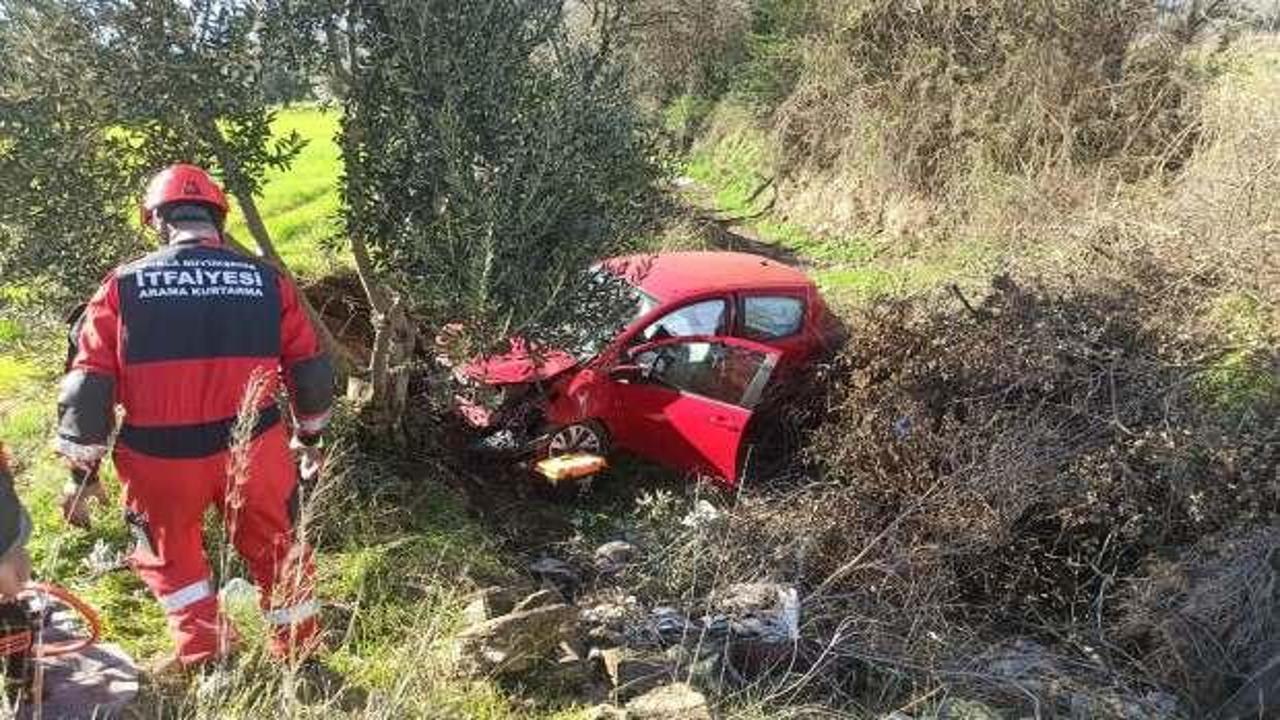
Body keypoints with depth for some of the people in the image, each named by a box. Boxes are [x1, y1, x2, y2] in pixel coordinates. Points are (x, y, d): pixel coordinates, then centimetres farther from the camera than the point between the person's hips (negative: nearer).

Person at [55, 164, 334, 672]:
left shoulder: (123, 287, -4)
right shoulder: (268, 282, -1)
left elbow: (88, 386, -5)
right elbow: (311, 371, 5)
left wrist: (83, 470, 5)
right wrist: (310, 435, 20)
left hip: (161, 458, -1)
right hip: (253, 449, 1)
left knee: (168, 555, 26)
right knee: (275, 548, 21)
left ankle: (205, 658, 28)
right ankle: (299, 657, 36)